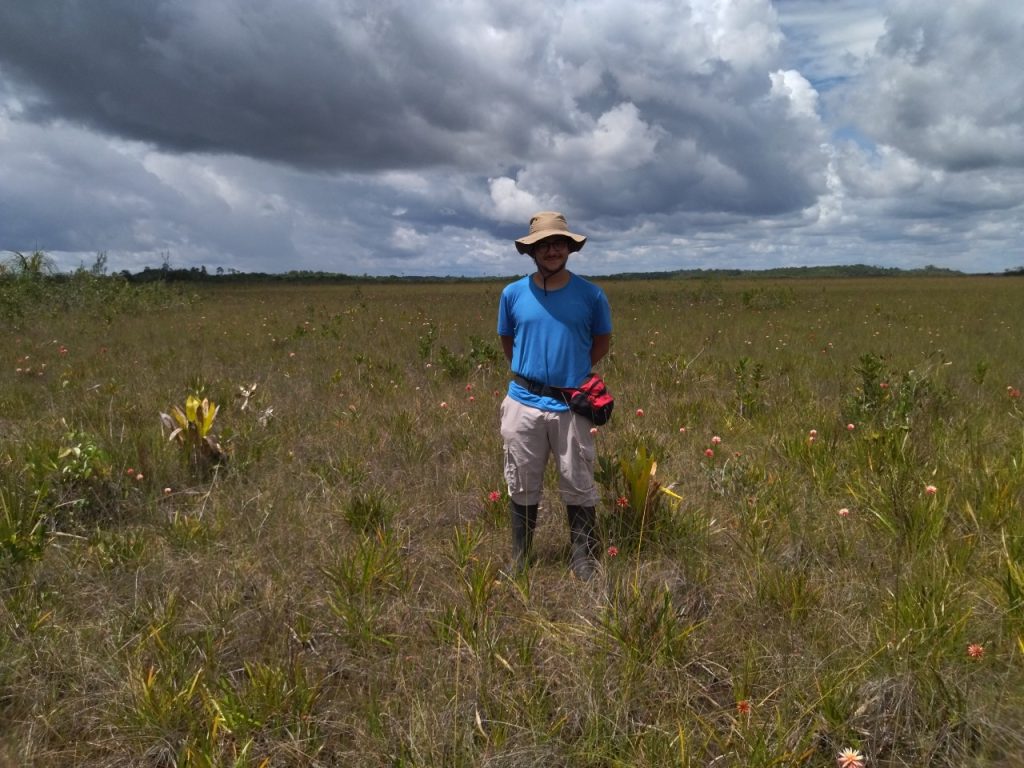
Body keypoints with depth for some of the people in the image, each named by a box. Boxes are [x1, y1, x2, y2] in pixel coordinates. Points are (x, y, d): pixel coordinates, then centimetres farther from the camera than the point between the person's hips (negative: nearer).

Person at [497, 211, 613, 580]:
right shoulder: (513, 294, 1)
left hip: (571, 406, -1)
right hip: (524, 404, 1)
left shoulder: (591, 295, -2)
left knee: (579, 488, 8)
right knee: (523, 488, 12)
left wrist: (572, 372, 6)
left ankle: (584, 562, 23)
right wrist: (529, 373, 10)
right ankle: (518, 560, 29)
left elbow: (602, 341, 12)